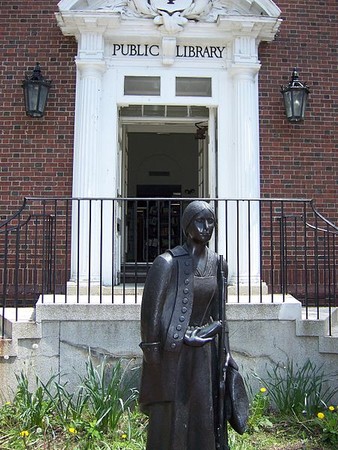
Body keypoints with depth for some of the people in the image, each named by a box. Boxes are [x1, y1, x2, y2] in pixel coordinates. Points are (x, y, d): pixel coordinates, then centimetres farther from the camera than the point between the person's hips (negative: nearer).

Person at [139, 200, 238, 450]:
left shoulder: (218, 264, 5)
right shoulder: (168, 262, -14)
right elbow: (151, 311, -13)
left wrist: (225, 351, 14)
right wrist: (152, 354, -13)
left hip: (204, 353, 6)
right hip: (173, 353, -5)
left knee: (204, 419, 13)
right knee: (171, 421, 5)